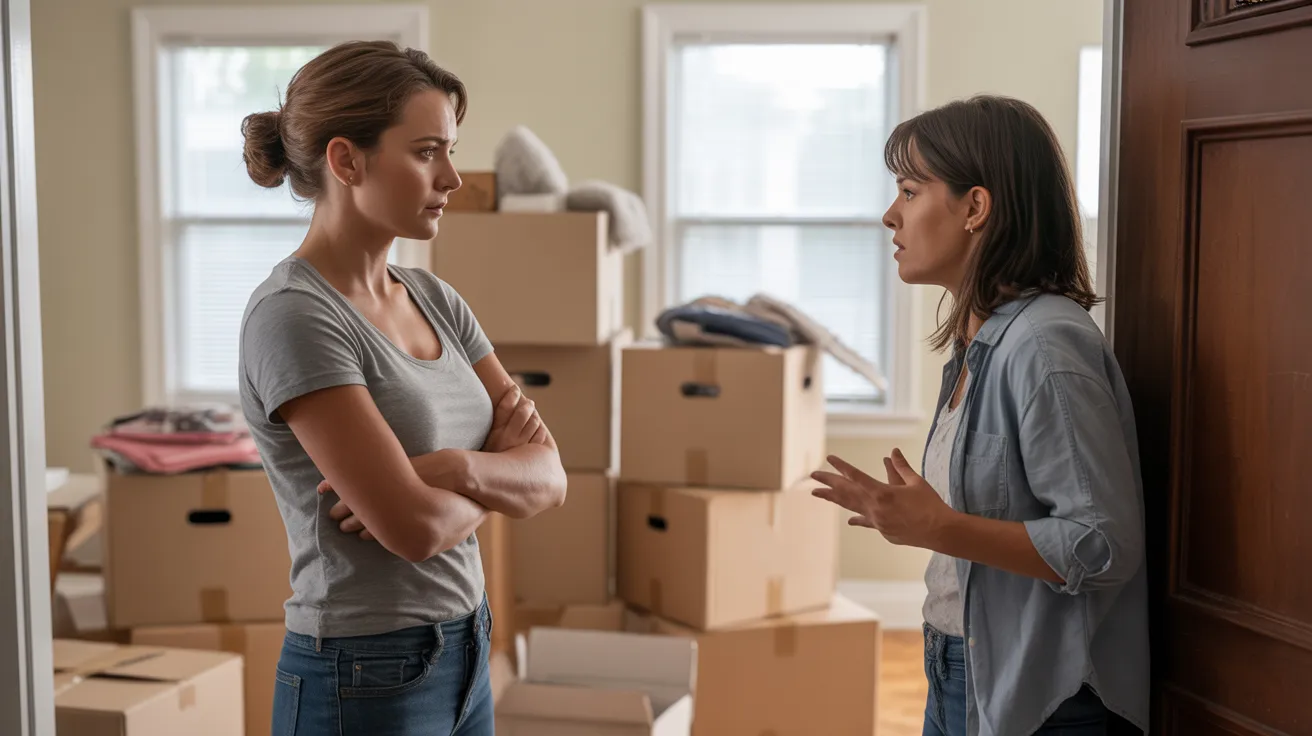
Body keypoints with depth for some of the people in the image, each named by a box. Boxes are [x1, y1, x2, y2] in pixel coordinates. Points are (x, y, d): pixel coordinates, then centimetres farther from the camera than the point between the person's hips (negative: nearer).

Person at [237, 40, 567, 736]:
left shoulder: (434, 299, 6)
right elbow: (414, 526, -24)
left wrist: (460, 468, -19)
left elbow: (551, 477, 1)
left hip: (464, 662, 7)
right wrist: (500, 481, -4)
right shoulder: (293, 316, -18)